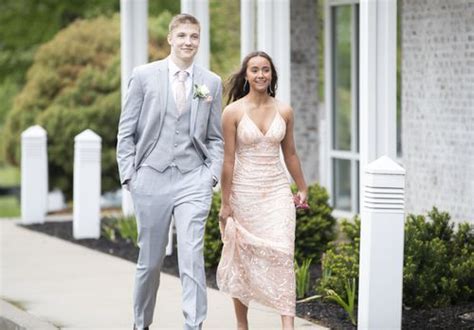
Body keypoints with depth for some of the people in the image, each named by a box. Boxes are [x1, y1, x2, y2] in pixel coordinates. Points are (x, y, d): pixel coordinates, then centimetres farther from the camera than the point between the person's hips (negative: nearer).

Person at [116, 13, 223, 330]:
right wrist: (129, 174, -3)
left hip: (194, 180, 1)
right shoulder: (144, 75, 2)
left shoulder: (212, 82, 8)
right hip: (151, 178, 0)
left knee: (192, 256, -11)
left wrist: (212, 174, 0)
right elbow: (126, 131, 4)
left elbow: (215, 137, 13)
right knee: (150, 260, 8)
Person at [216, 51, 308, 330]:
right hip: (244, 192, -2)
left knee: (282, 254, -11)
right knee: (242, 259, 9)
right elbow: (228, 160, -5)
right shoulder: (233, 112, -6)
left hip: (277, 191, 2)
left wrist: (303, 188, 20)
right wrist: (225, 203, -5)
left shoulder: (284, 111, 3)